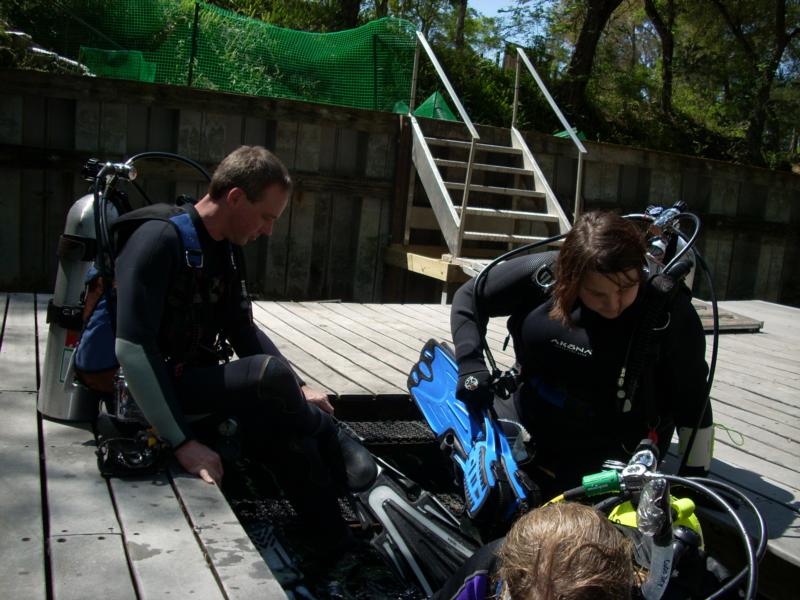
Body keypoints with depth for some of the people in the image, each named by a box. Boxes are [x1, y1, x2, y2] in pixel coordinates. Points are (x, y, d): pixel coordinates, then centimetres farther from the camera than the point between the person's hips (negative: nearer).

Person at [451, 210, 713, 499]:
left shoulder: (670, 312, -20)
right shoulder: (543, 274, -15)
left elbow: (693, 402, -8)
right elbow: (469, 297, 1)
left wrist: (695, 477, -2)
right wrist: (471, 364, -12)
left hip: (603, 454, -4)